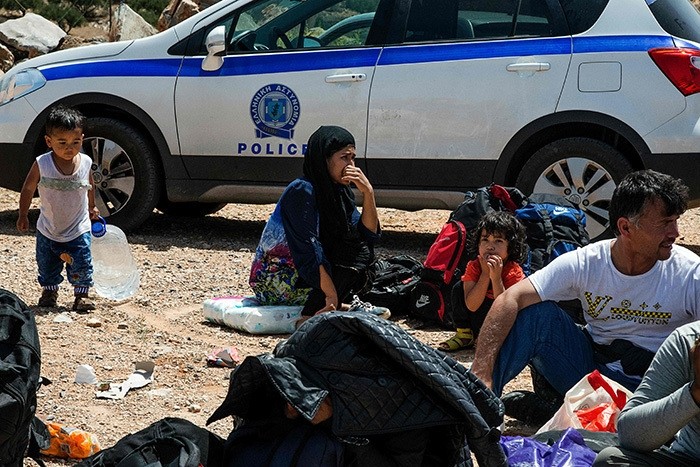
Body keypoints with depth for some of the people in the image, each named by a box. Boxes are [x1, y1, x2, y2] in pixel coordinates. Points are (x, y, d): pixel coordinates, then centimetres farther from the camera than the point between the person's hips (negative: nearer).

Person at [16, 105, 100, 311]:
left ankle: (82, 295, 16)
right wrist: (23, 216, 2)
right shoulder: (42, 165, -17)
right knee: (47, 266, 13)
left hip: (78, 230, 0)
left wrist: (92, 208, 20)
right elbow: (28, 189, -3)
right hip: (48, 231, 0)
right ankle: (49, 291, 35)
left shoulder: (85, 163, -11)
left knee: (81, 266, -1)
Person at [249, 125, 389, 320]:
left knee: (363, 249, 1)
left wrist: (368, 192, -12)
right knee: (355, 253, -20)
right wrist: (332, 295, -30)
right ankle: (312, 315, -24)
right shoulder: (302, 191, -20)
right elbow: (309, 252, -27)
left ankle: (344, 304, -6)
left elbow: (370, 234, 0)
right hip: (274, 281, -9)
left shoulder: (340, 193, 6)